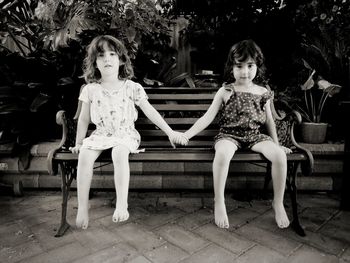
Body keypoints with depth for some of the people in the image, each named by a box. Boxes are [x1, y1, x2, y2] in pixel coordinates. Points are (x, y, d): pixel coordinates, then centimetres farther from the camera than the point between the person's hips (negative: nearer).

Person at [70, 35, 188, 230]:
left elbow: (150, 112, -1)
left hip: (126, 134, -2)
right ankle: (83, 207, -14)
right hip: (100, 134, 3)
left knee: (119, 153, -35)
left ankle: (122, 204, -29)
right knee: (85, 155, -25)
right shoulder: (90, 90, 5)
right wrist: (78, 143, 12)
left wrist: (170, 132, -3)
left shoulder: (132, 88, -1)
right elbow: (84, 119, 13)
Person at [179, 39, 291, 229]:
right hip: (229, 135, -2)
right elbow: (207, 117, -3)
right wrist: (186, 135, -11)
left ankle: (278, 203, -3)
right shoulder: (225, 92, 1)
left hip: (256, 136, 3)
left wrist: (276, 144, 16)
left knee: (279, 155, -24)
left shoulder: (263, 93, 8)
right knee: (222, 154, -37)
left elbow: (269, 121, 17)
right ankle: (219, 203, -18)